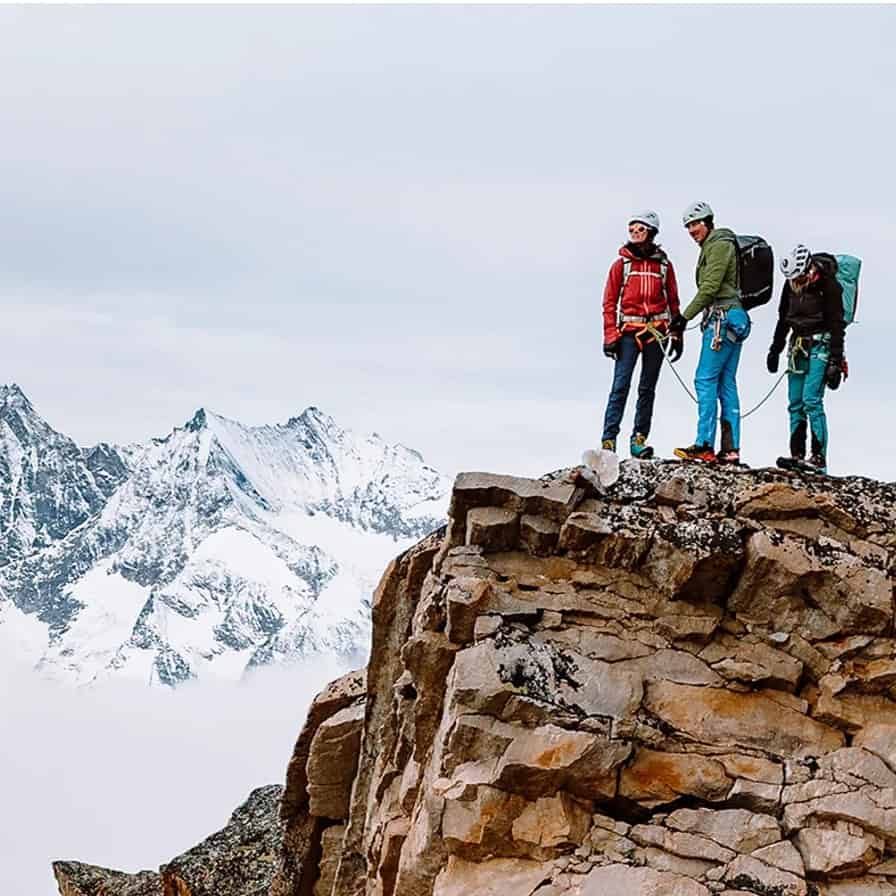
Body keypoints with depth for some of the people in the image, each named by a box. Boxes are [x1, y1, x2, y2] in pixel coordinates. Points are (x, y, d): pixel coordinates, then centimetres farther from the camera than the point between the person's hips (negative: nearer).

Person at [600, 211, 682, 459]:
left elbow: (673, 302, 14)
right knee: (621, 385, -10)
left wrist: (677, 336, 8)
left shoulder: (664, 265, 9)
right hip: (629, 332, -2)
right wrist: (610, 336, -5)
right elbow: (609, 302, 4)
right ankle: (609, 439, -12)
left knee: (647, 389, 4)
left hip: (656, 333, 2)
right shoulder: (622, 264, 6)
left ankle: (639, 439, 8)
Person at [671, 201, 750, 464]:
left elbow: (710, 287, -16)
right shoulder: (714, 245, 22)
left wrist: (685, 316, -15)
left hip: (722, 317, -10)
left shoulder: (719, 244, -8)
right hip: (735, 318, 10)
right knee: (726, 383, 7)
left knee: (706, 380, -11)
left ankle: (705, 446, -14)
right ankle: (731, 449, 5)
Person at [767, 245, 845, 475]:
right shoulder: (791, 284, 6)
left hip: (820, 345, -7)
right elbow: (783, 319, 20)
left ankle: (819, 459, -16)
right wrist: (775, 350, 22)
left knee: (811, 401, -16)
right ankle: (797, 455, 3)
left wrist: (836, 361, -14)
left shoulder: (828, 285, -13)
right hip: (798, 346, 7)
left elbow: (837, 325, -11)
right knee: (795, 404, 2)